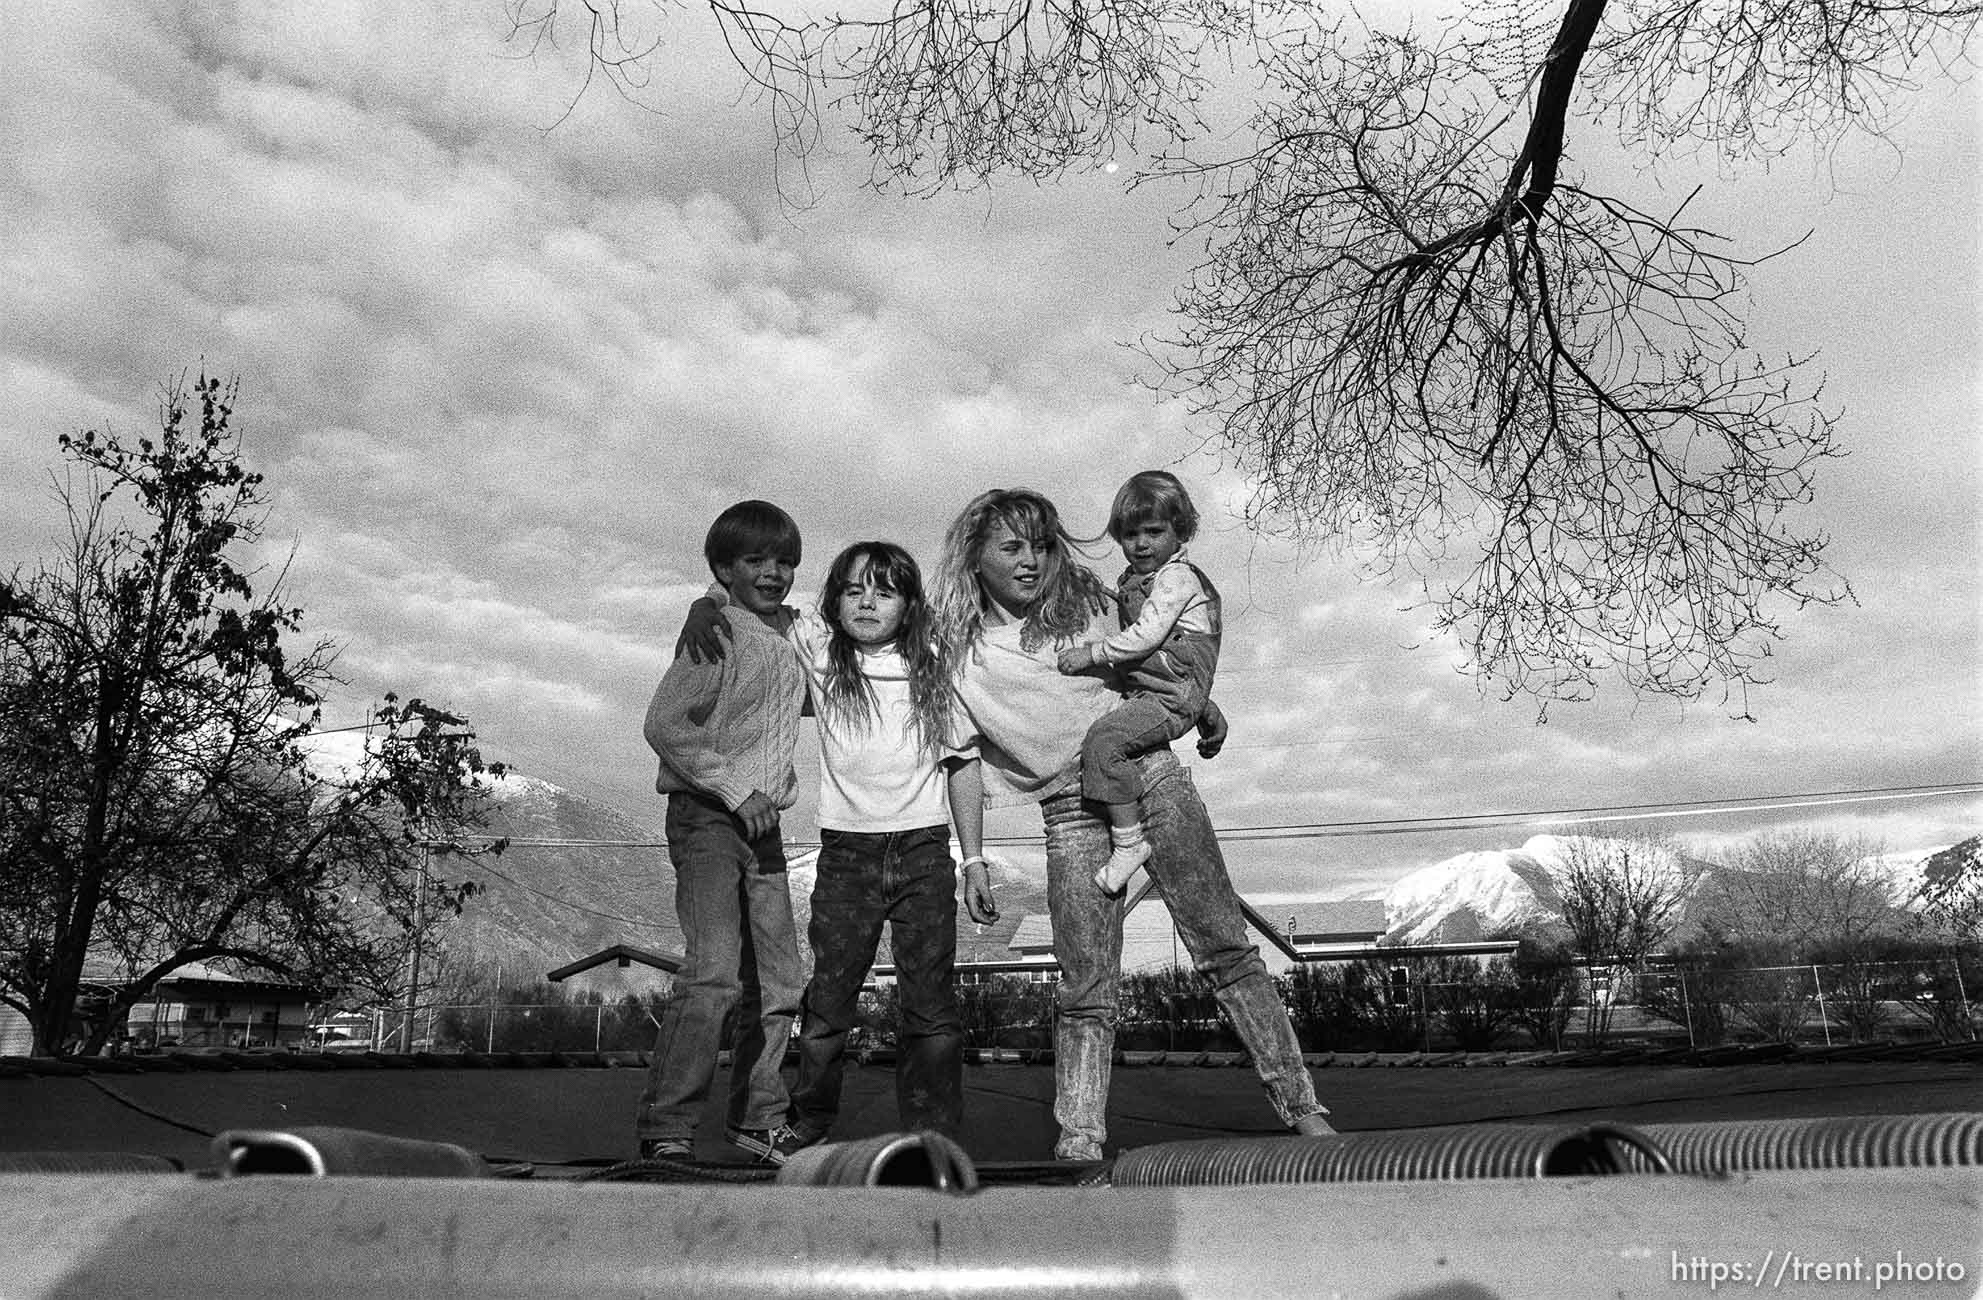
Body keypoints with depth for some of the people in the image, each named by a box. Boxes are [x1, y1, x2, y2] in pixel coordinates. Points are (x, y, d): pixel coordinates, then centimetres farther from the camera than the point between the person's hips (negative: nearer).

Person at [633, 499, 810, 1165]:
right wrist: (737, 791, -19)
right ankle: (665, 1130, -10)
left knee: (778, 980, 10)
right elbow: (664, 724, -17)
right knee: (714, 972, -19)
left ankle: (758, 1120, 23)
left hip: (762, 824, 8)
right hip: (707, 816, -8)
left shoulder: (788, 638, 12)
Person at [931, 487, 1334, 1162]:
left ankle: (1300, 1105, 8)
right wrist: (973, 860, 0)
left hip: (1150, 775, 1)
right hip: (1070, 815, -1)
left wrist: (1199, 704, 15)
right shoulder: (960, 653, 3)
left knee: (1225, 948, 0)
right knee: (1085, 988, -4)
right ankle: (1079, 1139, 6)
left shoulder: (1084, 603, 8)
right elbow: (965, 762, 4)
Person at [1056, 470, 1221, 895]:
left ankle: (1128, 842, -21)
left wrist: (1091, 654, -17)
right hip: (1142, 692, 11)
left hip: (1170, 696, -11)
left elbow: (1145, 636, -21)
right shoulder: (1133, 581, 18)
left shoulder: (1177, 577, -11)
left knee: (1103, 740, -27)